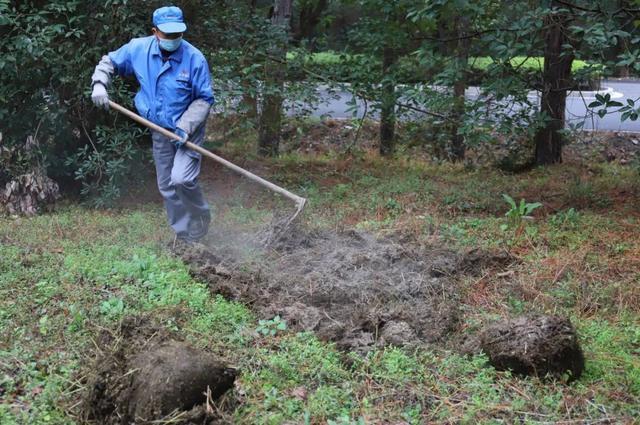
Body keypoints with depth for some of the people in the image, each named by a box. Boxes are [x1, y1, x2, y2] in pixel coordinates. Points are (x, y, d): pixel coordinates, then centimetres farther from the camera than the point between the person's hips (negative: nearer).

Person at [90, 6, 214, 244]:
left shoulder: (195, 59, -21)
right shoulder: (139, 49, -10)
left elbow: (204, 99, -14)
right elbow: (109, 62, 7)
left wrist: (185, 127, -23)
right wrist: (99, 85, -10)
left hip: (188, 130, -5)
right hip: (160, 131, 5)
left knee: (181, 178, -22)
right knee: (167, 188, 11)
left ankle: (201, 220, 6)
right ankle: (184, 235, 27)